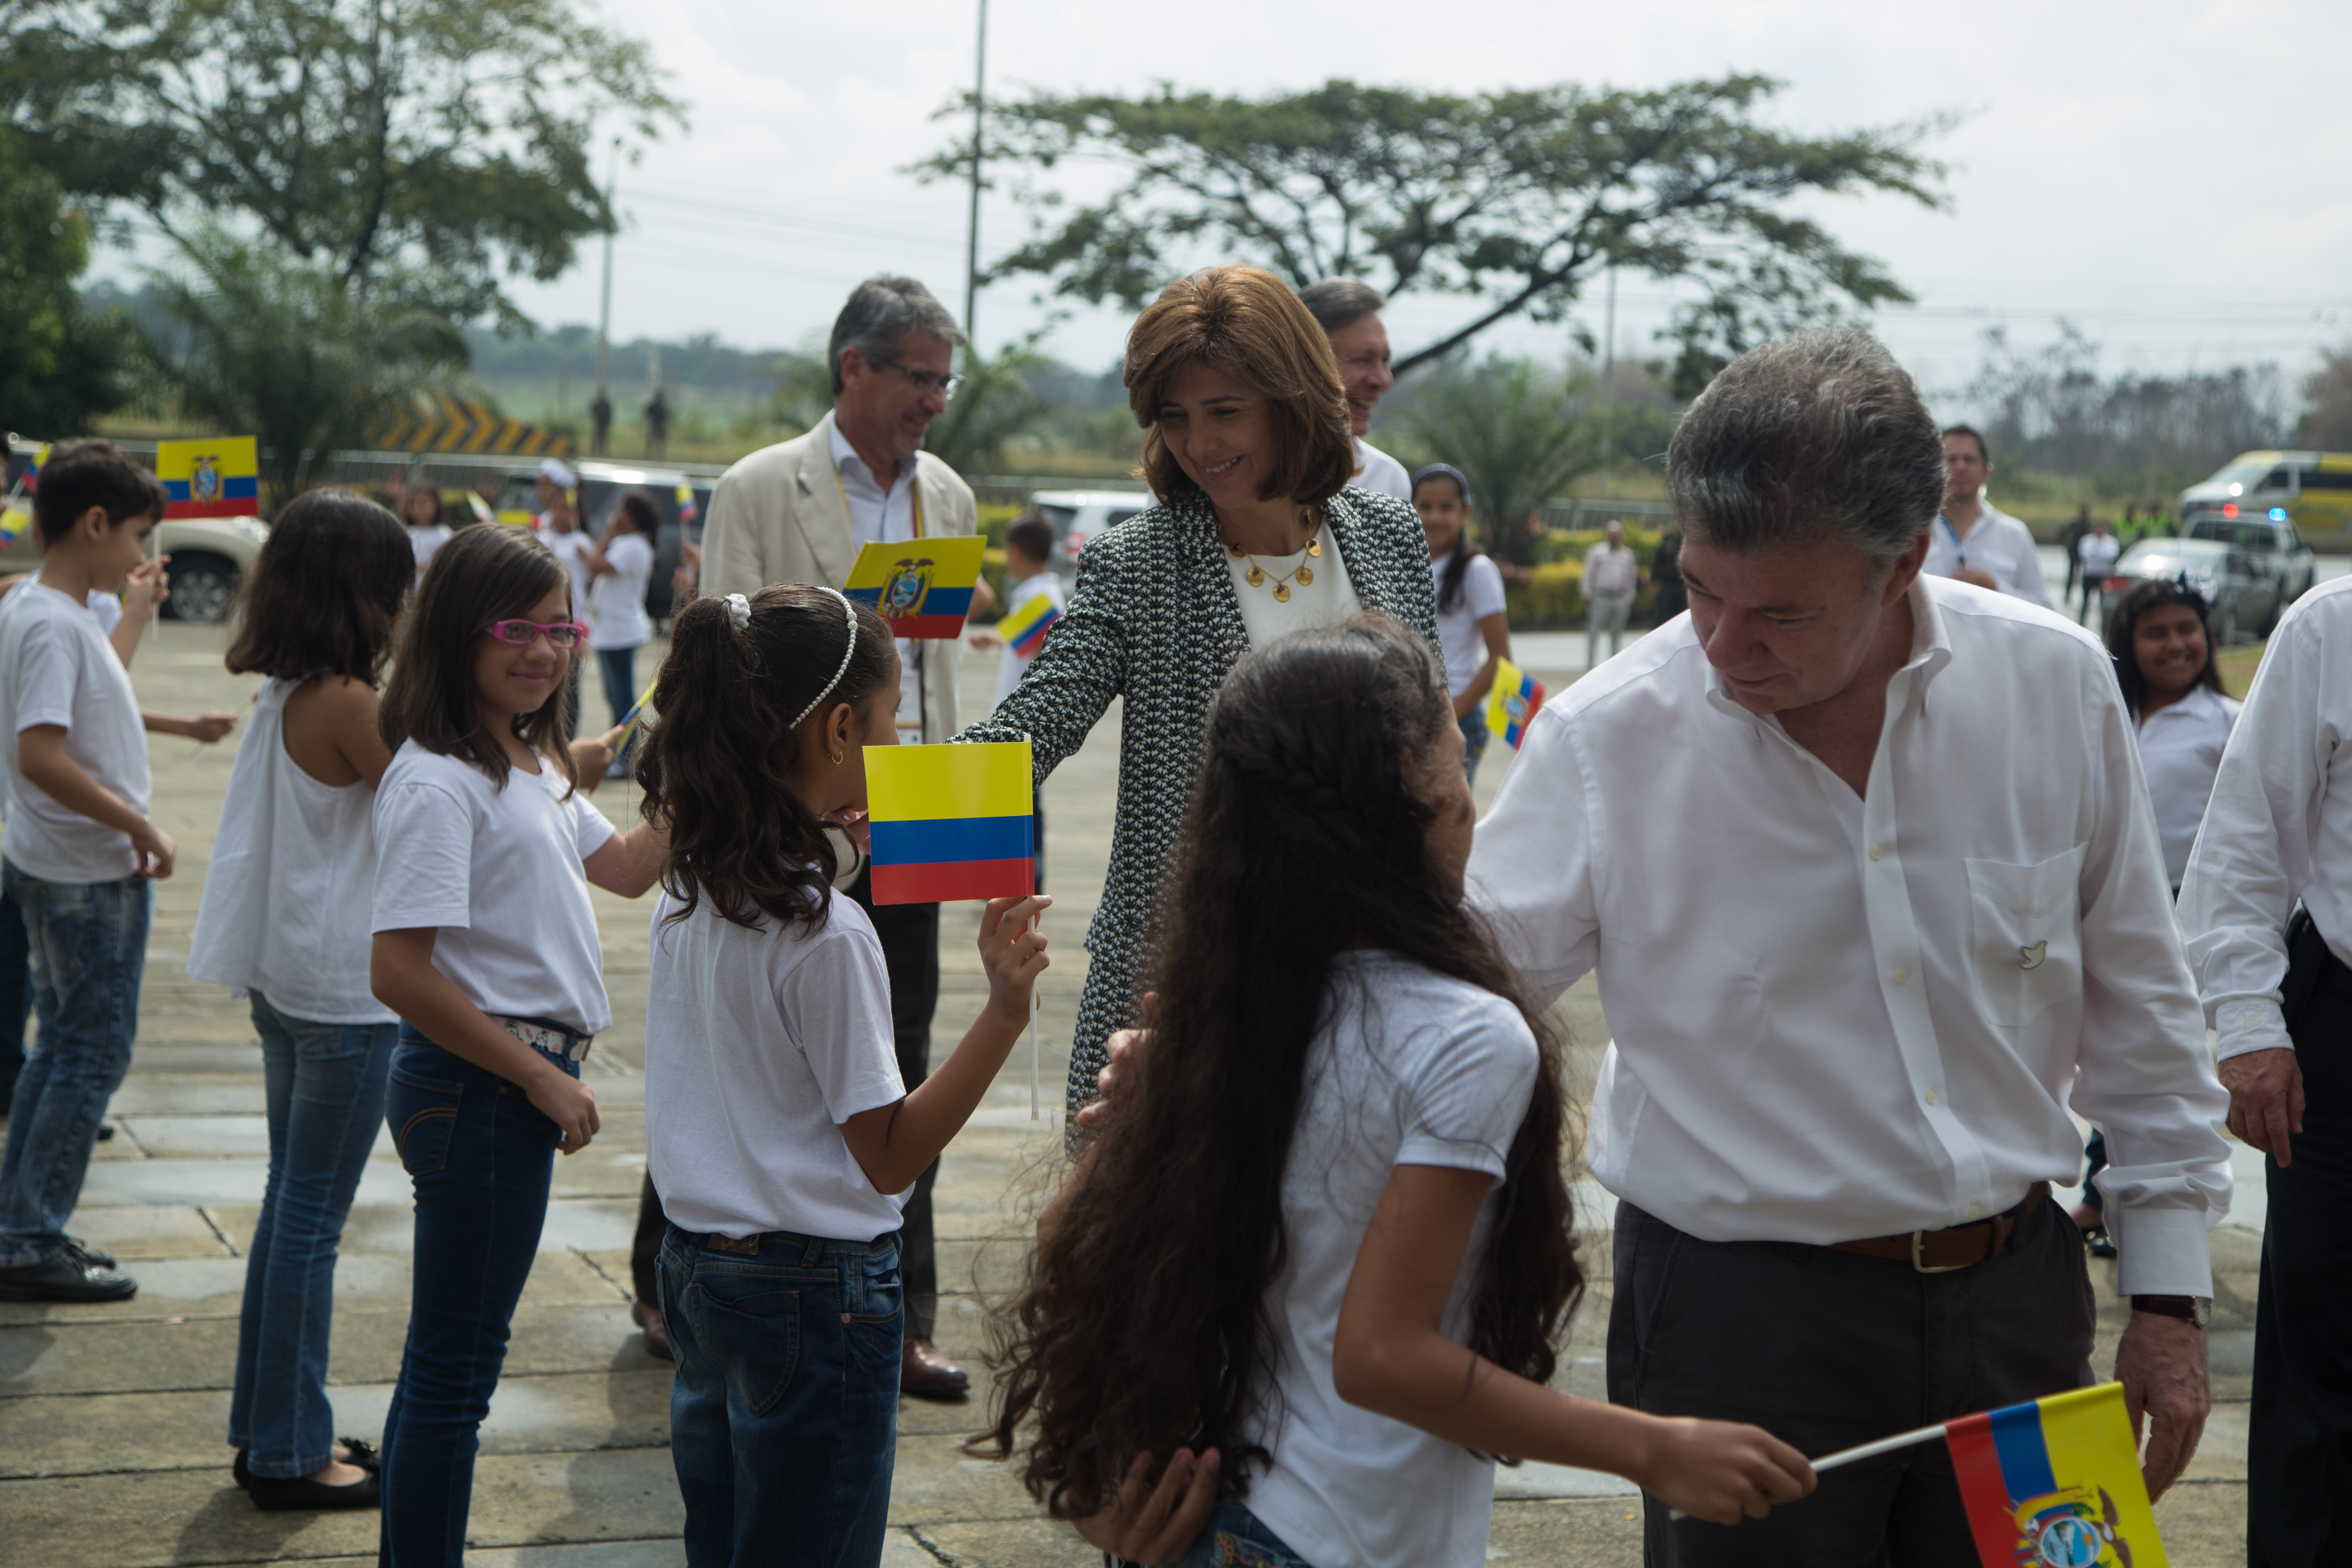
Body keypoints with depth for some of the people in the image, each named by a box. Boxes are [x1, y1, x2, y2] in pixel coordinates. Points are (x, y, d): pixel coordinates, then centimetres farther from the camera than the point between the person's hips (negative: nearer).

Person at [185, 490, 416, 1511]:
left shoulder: (282, 698, 7)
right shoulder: (347, 703, -19)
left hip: (287, 979, 9)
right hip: (345, 991, -9)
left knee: (291, 1202, 17)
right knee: (312, 1217, -2)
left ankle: (272, 1428, 26)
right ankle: (289, 1454, 6)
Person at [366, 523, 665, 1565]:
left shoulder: (529, 763, 11)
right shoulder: (439, 782, -18)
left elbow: (625, 866, 25)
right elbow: (399, 972, -23)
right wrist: (543, 1078, -18)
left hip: (526, 1076, 10)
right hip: (475, 1087, -10)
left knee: (452, 1355, 17)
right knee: (457, 1359, 0)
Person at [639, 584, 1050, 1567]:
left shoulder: (687, 891, 1)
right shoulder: (824, 934, -22)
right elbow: (890, 1154, -19)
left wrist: (810, 838, 17)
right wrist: (1005, 1011, -28)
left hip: (699, 1264, 8)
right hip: (814, 1290, -8)